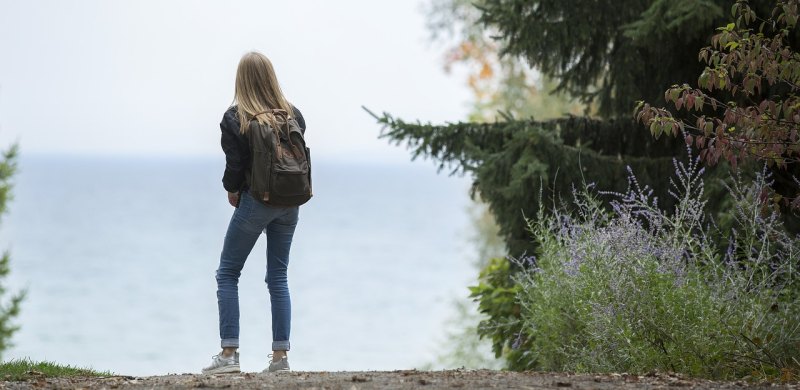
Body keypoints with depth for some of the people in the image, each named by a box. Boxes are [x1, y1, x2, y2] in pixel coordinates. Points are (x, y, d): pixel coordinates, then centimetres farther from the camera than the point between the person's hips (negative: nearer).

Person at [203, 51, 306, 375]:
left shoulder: (235, 118, -10)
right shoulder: (293, 114, 3)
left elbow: (235, 165, -10)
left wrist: (232, 190, 9)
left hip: (256, 200, -4)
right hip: (289, 202, 5)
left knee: (228, 273, 5)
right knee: (278, 277, 11)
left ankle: (229, 353, -2)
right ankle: (280, 355, 7)